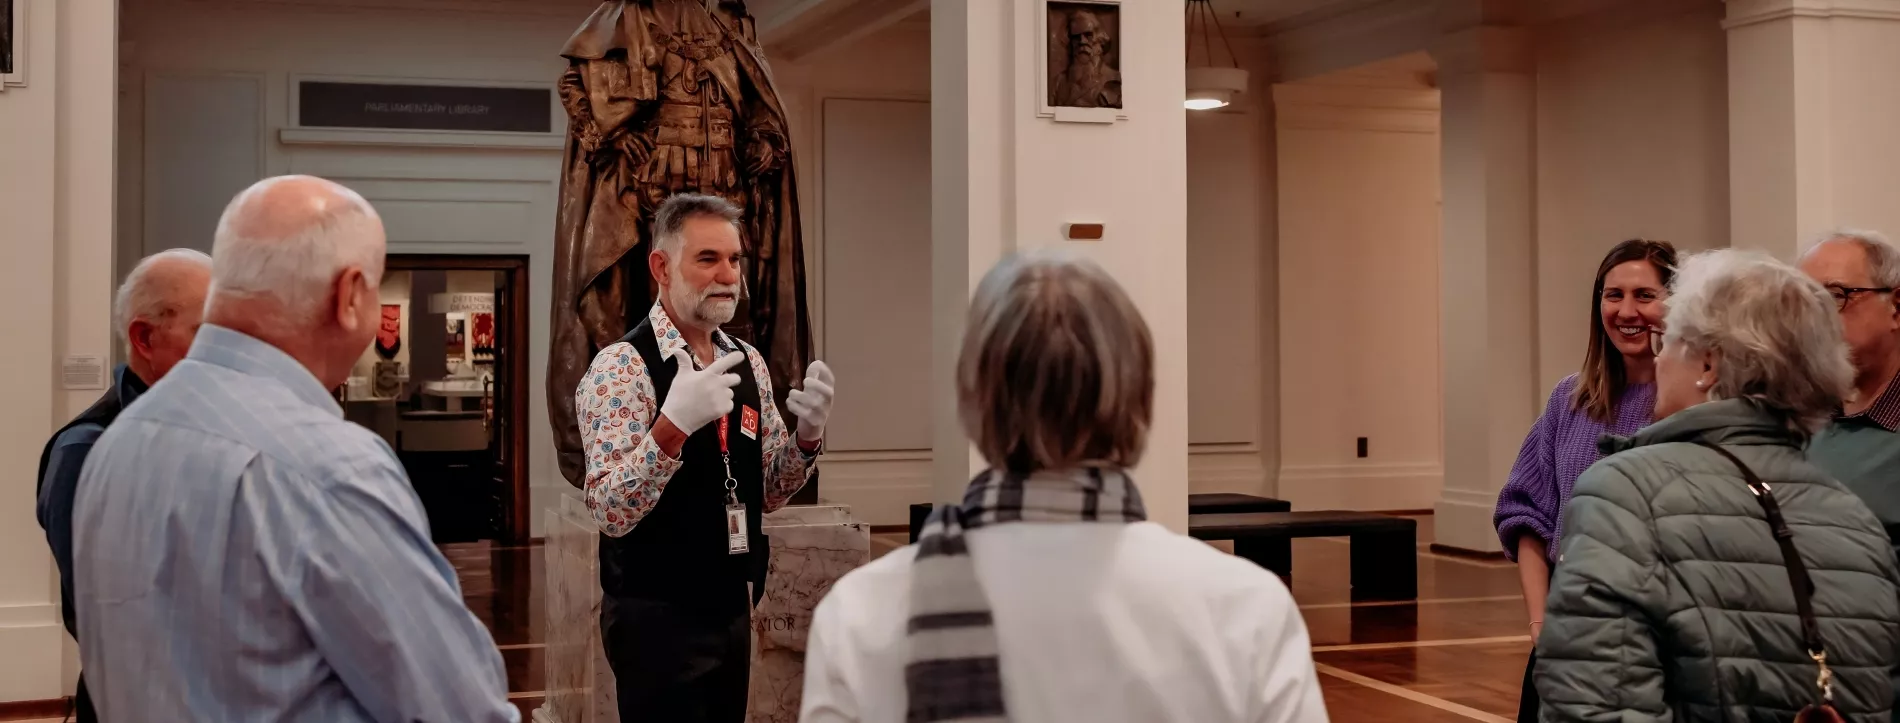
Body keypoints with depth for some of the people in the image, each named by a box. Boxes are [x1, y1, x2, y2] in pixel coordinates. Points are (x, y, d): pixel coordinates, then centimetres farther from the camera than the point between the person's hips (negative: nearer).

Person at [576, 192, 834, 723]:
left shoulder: (748, 363, 7)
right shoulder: (619, 369, -14)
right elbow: (611, 512, -21)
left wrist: (807, 436, -6)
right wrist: (673, 424, -34)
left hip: (733, 609, 7)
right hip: (658, 619, -7)